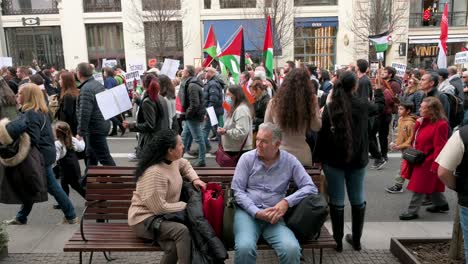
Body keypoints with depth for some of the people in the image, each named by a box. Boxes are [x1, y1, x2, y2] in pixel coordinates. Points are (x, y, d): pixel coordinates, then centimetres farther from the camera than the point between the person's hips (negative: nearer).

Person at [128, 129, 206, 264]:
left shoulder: (173, 160, -2)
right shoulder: (154, 173, -28)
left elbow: (185, 165, 24)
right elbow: (160, 208, -26)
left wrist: (195, 179, 5)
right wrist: (185, 205, -15)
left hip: (163, 214, 8)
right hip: (145, 219, -7)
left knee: (173, 246, -20)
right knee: (182, 231, -30)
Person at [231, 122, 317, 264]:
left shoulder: (290, 161, 3)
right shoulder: (247, 158, 2)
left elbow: (310, 187, 0)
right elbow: (237, 190, -2)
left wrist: (286, 201, -14)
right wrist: (257, 212, -14)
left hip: (274, 216, 1)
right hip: (247, 212, 0)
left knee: (292, 249, -27)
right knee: (244, 247, -31)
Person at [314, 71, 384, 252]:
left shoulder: (329, 107, -10)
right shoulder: (363, 105, -2)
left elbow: (322, 134, -11)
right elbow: (379, 107, 21)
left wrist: (318, 158, -3)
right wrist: (379, 91, 39)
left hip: (333, 159, -2)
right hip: (358, 159, 2)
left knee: (336, 201, 6)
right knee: (357, 199, 14)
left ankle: (338, 241, 15)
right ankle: (356, 239, 25)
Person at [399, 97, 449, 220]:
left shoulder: (440, 124, -19)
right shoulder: (423, 121, 5)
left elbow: (439, 147, -21)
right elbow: (416, 139, 17)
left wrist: (435, 165, -21)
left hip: (428, 161, -9)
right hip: (420, 159, 9)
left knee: (420, 186, -2)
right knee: (431, 184, 22)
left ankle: (412, 211, 6)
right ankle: (441, 204, 40)